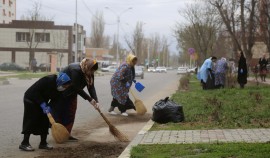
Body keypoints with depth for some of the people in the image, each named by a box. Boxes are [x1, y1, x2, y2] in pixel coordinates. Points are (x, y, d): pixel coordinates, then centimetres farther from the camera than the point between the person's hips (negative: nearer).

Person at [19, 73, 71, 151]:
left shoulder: (58, 87, -9)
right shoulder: (47, 81, -32)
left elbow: (55, 99, 0)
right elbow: (35, 92, -30)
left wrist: (48, 106, -17)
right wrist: (43, 104, -31)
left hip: (42, 101, 8)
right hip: (31, 100, -8)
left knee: (44, 121, 4)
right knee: (31, 121, -8)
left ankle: (43, 143, 10)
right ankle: (24, 143, -3)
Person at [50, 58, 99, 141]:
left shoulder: (89, 73, -9)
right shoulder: (75, 70, -33)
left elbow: (91, 87, -12)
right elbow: (77, 89, -32)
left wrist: (96, 101, -24)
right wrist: (90, 99, -28)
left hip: (71, 93, 8)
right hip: (60, 92, -8)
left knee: (71, 114, 4)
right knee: (59, 114, -5)